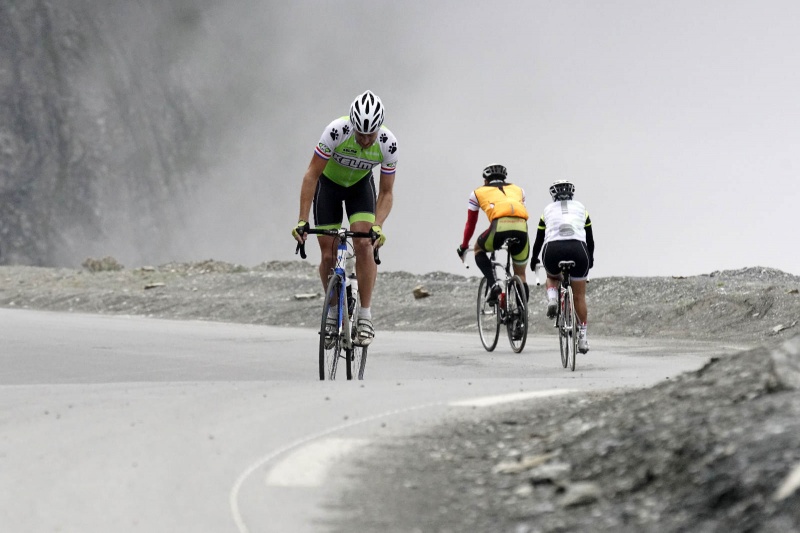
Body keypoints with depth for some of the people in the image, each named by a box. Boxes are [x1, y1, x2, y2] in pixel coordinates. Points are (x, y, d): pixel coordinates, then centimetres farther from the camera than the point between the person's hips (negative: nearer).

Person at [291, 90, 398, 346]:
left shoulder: (388, 143, -29)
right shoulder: (336, 132, -36)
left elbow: (386, 192, -20)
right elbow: (311, 175, -29)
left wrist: (378, 226, -36)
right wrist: (302, 220, -35)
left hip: (360, 184, 1)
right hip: (329, 183, -1)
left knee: (364, 245, -20)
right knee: (328, 256, -5)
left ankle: (365, 316, -13)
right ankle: (333, 311, 17)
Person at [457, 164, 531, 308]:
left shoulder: (478, 192, 27)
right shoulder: (518, 190, 33)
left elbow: (470, 224, 33)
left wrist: (464, 247, 45)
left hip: (500, 226, -2)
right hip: (521, 229, 2)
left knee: (479, 248, 28)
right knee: (520, 275, 18)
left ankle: (493, 285, 9)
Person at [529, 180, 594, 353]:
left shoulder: (548, 209, 25)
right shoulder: (581, 208, 25)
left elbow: (538, 240, 31)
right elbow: (590, 239, 32)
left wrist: (533, 261, 46)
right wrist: (590, 259, 48)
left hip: (552, 250, 0)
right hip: (578, 250, 0)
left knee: (552, 277, 34)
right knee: (579, 296, 14)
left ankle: (552, 298, 4)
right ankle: (582, 336, 11)